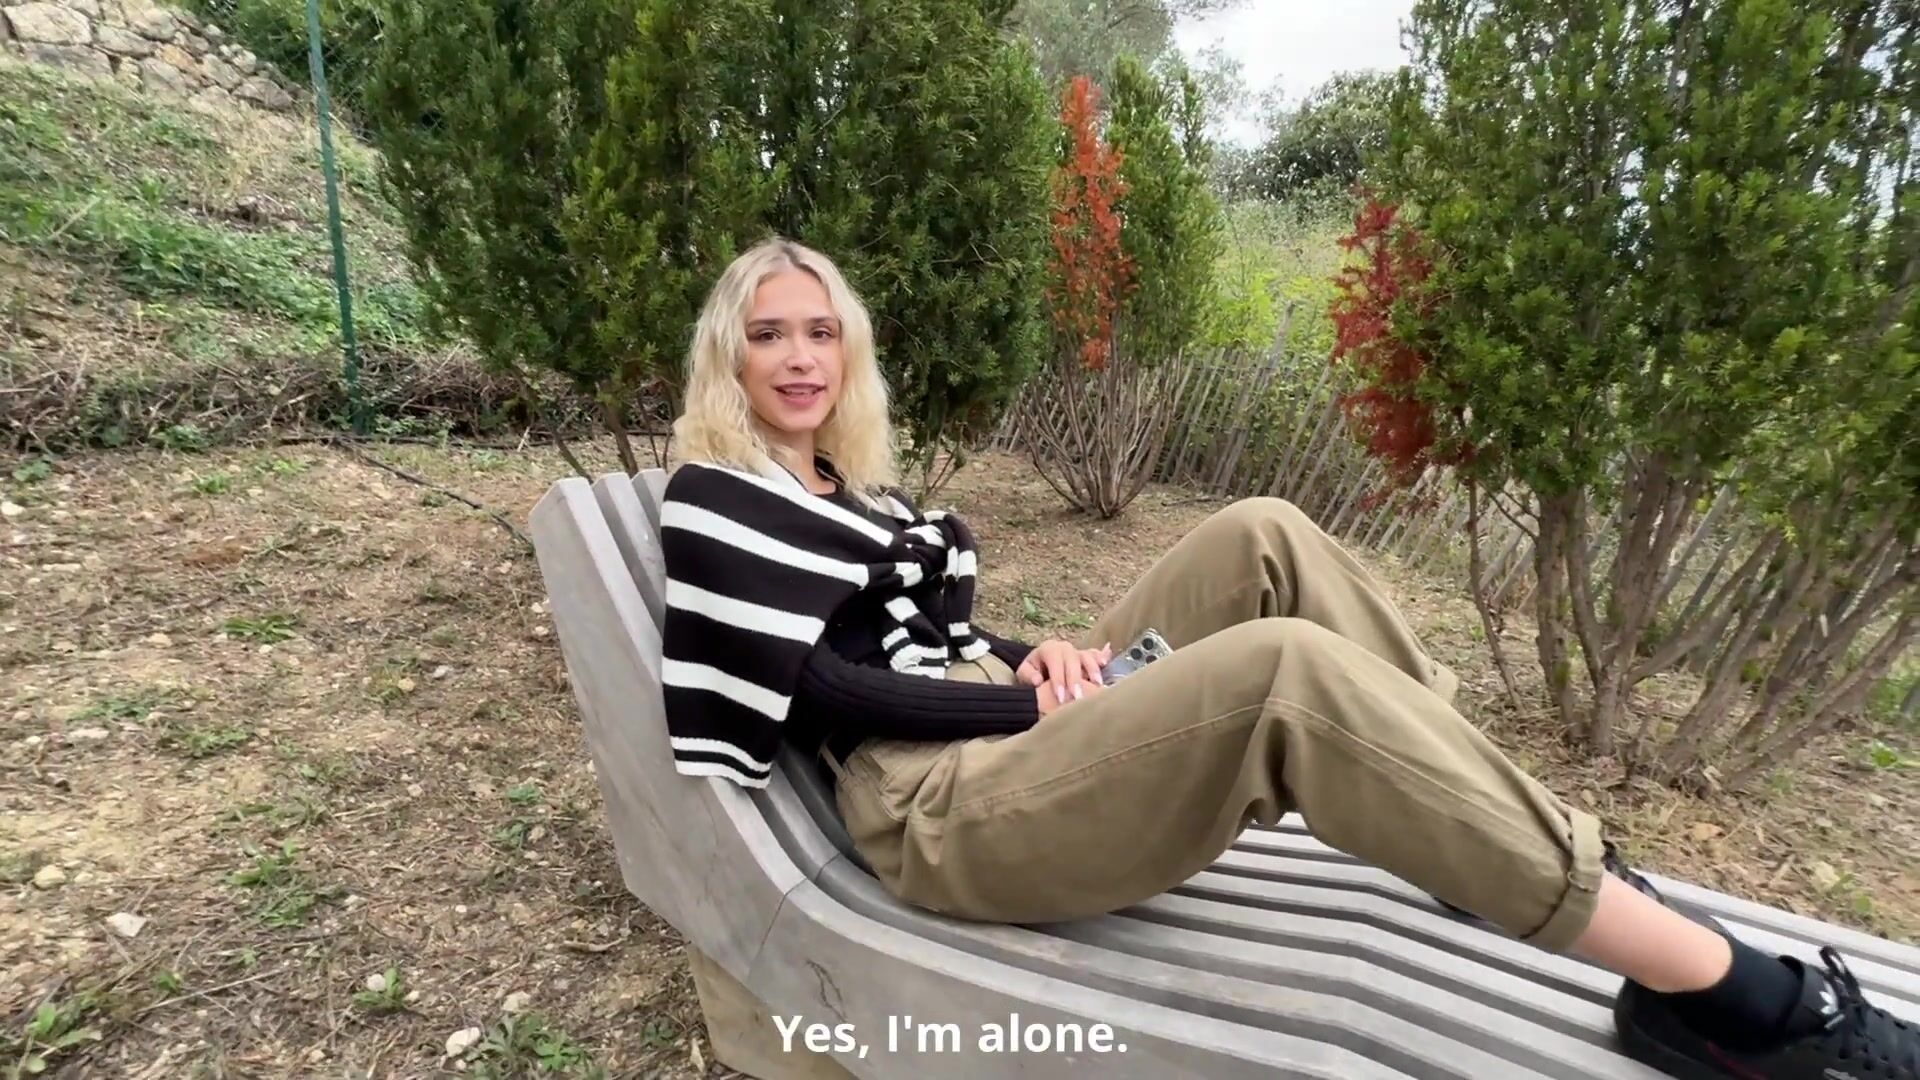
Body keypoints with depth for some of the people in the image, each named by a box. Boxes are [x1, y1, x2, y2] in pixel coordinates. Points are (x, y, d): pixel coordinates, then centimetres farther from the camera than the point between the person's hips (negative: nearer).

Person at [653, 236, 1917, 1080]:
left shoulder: (855, 485, 24)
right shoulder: (715, 501, 1)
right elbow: (828, 690, -11)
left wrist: (1041, 663, -2)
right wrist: (1033, 701, -13)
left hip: (1013, 737, 8)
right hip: (943, 810, -8)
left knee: (1263, 536, -7)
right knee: (1289, 668, -31)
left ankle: (1526, 836, -5)